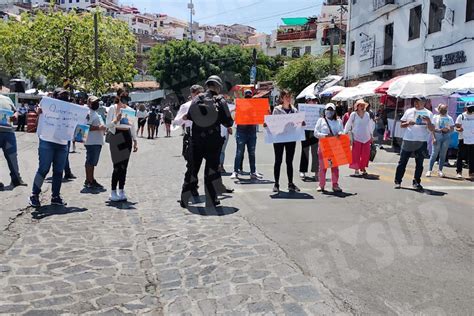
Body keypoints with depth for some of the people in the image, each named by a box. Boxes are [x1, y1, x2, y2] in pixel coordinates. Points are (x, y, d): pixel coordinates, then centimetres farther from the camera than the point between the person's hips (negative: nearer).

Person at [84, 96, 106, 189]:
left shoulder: (95, 113, 23)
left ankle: (89, 180, 20)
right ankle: (90, 181, -4)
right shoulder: (88, 112, -11)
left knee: (92, 162, 14)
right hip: (92, 142, -10)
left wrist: (102, 127, 11)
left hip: (97, 141, 10)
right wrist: (99, 127, -22)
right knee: (90, 162, -7)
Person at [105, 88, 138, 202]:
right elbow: (107, 125, -4)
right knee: (117, 165, -7)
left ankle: (121, 191, 12)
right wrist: (116, 120, -22)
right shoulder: (112, 108, 0)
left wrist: (135, 141, 11)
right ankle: (113, 192, 2)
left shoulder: (130, 109, 12)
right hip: (116, 137, -4)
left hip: (127, 138, 4)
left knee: (124, 166, 5)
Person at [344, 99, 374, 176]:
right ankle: (356, 169, 9)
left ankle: (363, 168, 21)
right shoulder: (353, 114, -1)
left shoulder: (368, 115, 7)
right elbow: (348, 125, 5)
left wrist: (371, 135, 18)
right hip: (356, 138, -3)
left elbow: (371, 126, 17)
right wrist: (345, 134, 2)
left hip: (366, 138, 3)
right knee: (356, 154, -1)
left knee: (366, 154, 3)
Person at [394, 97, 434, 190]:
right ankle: (397, 181, 11)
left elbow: (432, 129, 0)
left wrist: (428, 121, -19)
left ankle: (416, 182, 15)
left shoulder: (428, 113, 4)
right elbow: (402, 125, 11)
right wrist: (408, 123, -10)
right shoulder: (409, 111, 8)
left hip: (421, 142, -1)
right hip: (408, 140, 1)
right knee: (402, 161, 4)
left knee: (419, 163, 5)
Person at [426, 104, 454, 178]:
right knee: (434, 154, -5)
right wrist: (434, 138, -9)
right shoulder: (435, 117, 5)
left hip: (446, 137, 2)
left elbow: (452, 129, 8)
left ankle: (440, 170, 11)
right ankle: (430, 170, 0)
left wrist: (447, 130, -14)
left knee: (443, 154, 4)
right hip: (437, 136, -2)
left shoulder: (449, 118, 11)